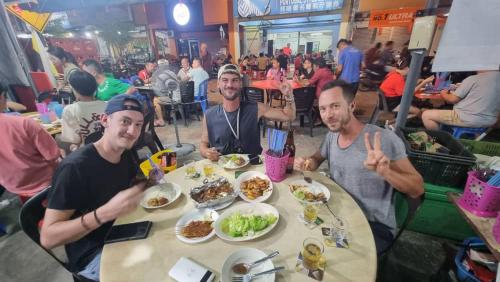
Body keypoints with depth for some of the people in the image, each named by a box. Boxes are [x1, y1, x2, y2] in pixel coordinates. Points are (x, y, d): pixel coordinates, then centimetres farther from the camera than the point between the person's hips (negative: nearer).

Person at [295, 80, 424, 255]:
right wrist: (307, 163, -7)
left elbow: (417, 189, -14)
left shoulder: (385, 139, -19)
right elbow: (318, 158, 17)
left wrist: (385, 171, -35)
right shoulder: (332, 135, 0)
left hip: (374, 226, -5)